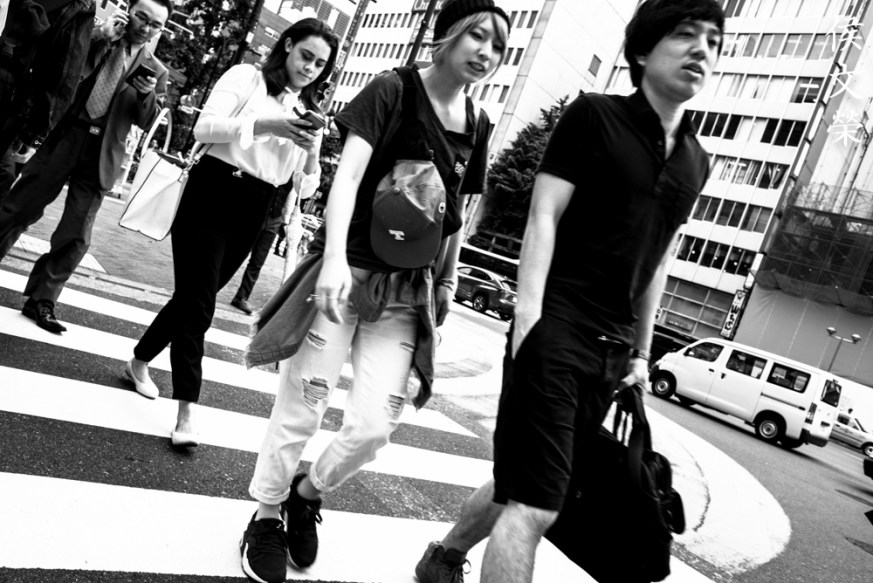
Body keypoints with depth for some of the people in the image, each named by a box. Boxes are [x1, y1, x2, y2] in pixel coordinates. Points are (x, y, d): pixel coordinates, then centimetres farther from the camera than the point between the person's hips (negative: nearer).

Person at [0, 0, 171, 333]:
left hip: (101, 156, 1)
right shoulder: (97, 39, 9)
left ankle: (41, 300, 13)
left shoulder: (156, 71, 10)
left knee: (75, 237, 0)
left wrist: (147, 95, -15)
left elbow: (145, 121, 6)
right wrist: (99, 36, -9)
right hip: (64, 140, 0)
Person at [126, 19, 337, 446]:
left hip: (253, 213, 5)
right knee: (198, 304, -10)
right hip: (213, 193, -5)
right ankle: (186, 414, -6)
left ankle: (140, 361, 38)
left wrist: (312, 155, -13)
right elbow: (205, 126, -13)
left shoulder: (309, 113, 14)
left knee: (195, 298, 14)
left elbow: (305, 186, 8)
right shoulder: (247, 77, 1)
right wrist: (266, 125, -25)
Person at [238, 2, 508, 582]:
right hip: (347, 273, -4)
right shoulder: (393, 89, -5)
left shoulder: (478, 125, 10)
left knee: (374, 425, -1)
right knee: (301, 409, 4)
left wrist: (447, 284, 15)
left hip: (406, 296, 4)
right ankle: (267, 515, 29)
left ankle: (309, 493, 30)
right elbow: (348, 175, -15)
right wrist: (334, 258, -27)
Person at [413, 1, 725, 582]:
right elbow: (543, 220, -9)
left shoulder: (695, 161, 15)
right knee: (535, 505, -10)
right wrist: (529, 320, -18)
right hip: (555, 335, -6)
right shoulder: (594, 115, -2)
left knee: (521, 484, 18)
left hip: (611, 353, 7)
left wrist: (641, 351, 18)